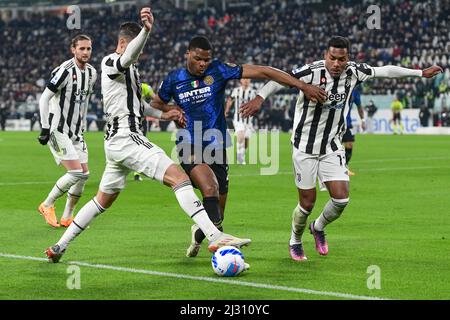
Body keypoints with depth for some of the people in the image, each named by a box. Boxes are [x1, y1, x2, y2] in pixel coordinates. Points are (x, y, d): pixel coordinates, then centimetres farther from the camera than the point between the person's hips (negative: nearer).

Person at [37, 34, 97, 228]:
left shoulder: (91, 73, 9)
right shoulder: (65, 71, -16)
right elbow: (44, 98, -14)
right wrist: (44, 128, -16)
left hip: (76, 132, 8)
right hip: (58, 131, -8)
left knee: (84, 175, 2)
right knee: (76, 172, -16)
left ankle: (67, 217, 13)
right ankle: (47, 205, 2)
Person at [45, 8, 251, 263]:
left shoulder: (130, 69, 21)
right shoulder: (111, 63, -10)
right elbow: (128, 58, -35)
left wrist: (161, 114, 26)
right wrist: (146, 31, -53)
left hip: (116, 142, 11)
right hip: (126, 138, -11)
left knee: (103, 201, 21)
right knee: (178, 176, -20)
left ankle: (60, 247, 27)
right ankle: (215, 237, -31)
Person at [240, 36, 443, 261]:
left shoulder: (353, 72, -5)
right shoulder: (312, 72, -21)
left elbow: (385, 71, 9)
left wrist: (420, 73, 19)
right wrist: (260, 97, -52)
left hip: (332, 148, 4)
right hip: (305, 148, -4)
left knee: (341, 199, -7)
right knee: (307, 202, 0)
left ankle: (318, 228, 26)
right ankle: (295, 242, 29)